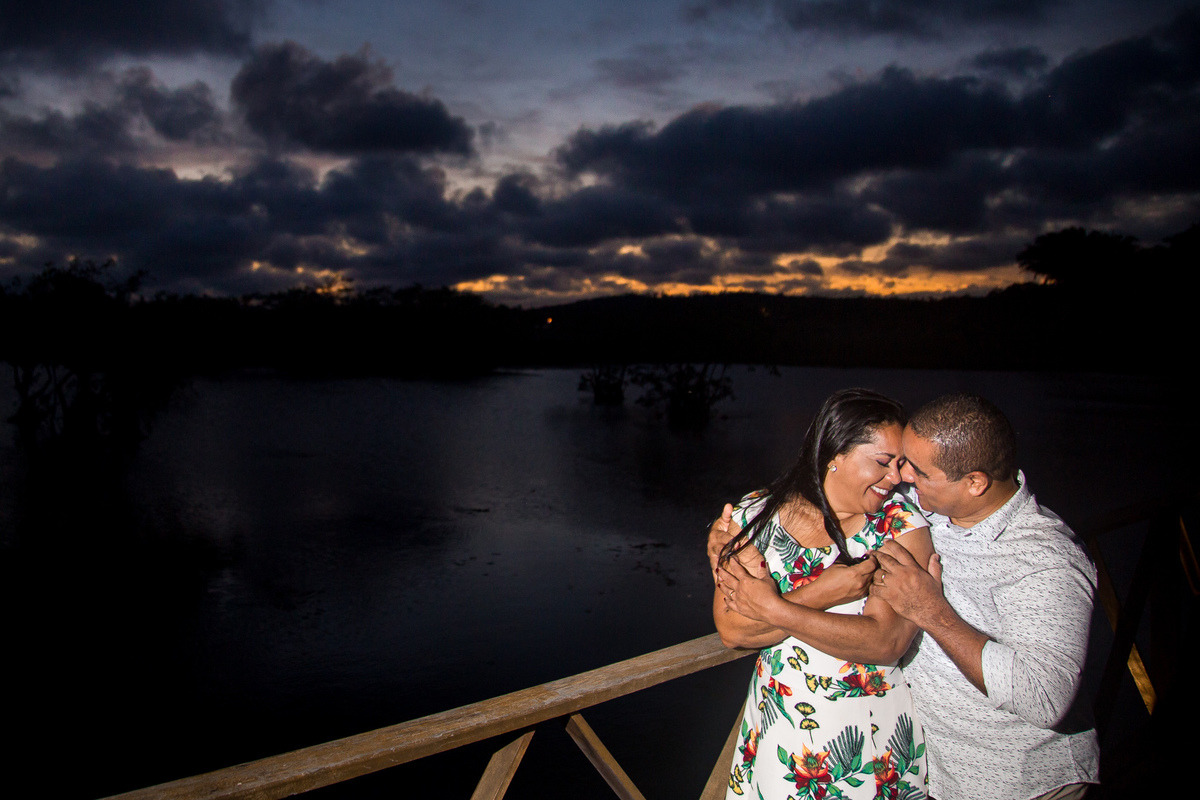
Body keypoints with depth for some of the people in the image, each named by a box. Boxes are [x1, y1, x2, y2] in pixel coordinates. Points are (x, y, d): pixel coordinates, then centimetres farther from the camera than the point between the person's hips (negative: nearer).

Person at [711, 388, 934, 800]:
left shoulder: (902, 524, -12)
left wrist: (772, 607, -24)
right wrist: (822, 593, -25)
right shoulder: (757, 515, -9)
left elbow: (888, 642, -21)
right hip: (783, 723, 1)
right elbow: (732, 629, -15)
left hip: (879, 722, 0)